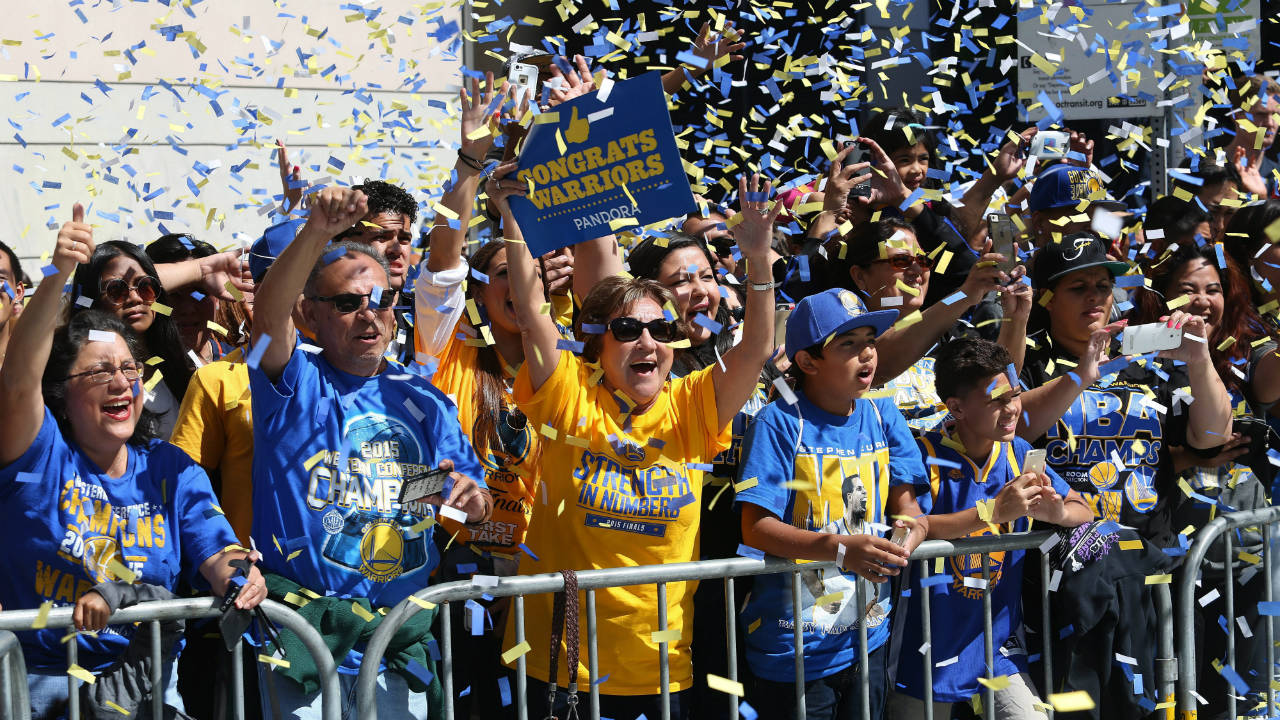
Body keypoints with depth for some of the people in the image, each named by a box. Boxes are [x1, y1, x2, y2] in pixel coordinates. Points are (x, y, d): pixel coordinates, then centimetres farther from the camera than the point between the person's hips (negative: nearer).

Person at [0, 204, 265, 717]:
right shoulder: (42, 459, -2)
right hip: (43, 679, -3)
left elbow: (215, 550, -1)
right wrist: (57, 276, -33)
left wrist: (239, 579, -26)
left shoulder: (171, 470, 9)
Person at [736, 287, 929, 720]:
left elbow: (904, 502, 6)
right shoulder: (779, 424, -12)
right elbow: (755, 527, -18)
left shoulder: (882, 416, 6)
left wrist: (912, 528, -19)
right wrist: (839, 549, -30)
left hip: (868, 636, 5)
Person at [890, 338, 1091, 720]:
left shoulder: (1019, 454, 3)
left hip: (998, 644, 4)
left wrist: (1056, 512, -19)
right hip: (931, 646, -4)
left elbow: (1083, 511, 6)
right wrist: (993, 510, -33)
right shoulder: (928, 456, -14)